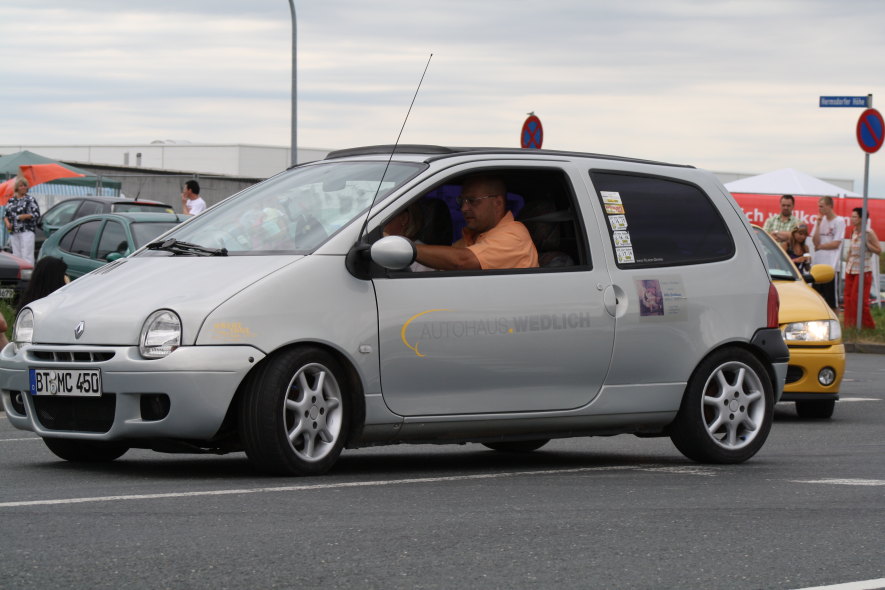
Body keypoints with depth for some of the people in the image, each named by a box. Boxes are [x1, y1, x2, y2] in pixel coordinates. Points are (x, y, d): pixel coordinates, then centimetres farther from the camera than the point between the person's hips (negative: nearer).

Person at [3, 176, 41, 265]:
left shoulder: (30, 199, 1)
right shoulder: (11, 200, 15)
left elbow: (37, 214, -2)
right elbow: (5, 215, 19)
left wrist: (26, 216, -18)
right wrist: (7, 222, -1)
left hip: (27, 231, -5)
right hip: (14, 233, 5)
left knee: (27, 255, -12)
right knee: (17, 256, 6)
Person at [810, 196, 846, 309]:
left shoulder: (839, 221, -4)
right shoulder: (820, 220, 12)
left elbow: (836, 244, -9)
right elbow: (815, 242, 3)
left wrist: (820, 246, -1)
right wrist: (818, 225, -3)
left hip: (830, 264, -6)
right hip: (817, 263, 6)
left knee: (830, 297, -5)